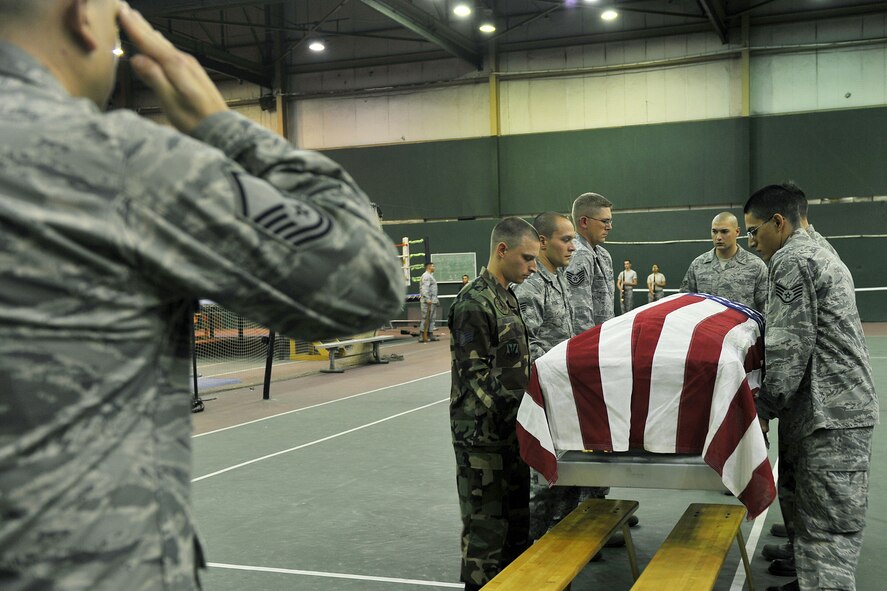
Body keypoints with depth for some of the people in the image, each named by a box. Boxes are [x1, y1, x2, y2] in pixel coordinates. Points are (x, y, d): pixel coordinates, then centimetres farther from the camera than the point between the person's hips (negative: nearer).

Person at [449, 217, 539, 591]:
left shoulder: (507, 297, 13)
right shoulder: (474, 303, -16)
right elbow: (475, 375, -19)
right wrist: (503, 413, -21)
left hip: (511, 429, 9)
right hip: (483, 434, -9)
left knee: (517, 516, 18)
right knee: (486, 525, -1)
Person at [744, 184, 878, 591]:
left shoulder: (790, 260, -11)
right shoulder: (817, 254, 21)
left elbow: (790, 347, -17)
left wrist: (764, 408, -10)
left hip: (829, 413, -11)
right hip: (837, 406, 11)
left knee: (828, 528, -10)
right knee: (805, 508, 17)